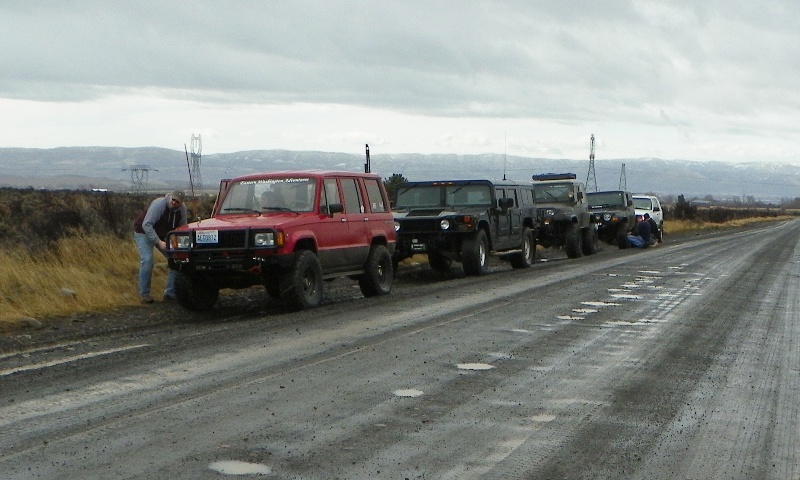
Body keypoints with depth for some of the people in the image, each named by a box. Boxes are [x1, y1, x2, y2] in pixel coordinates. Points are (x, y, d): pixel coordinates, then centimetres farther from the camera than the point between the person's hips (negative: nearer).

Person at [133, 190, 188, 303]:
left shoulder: (182, 209, -12)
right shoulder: (159, 204, -30)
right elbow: (146, 225, -32)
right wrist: (158, 242, -35)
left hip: (163, 235, 6)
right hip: (144, 233, -6)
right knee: (147, 260, -21)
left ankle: (170, 293, 3)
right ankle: (144, 294, -9)